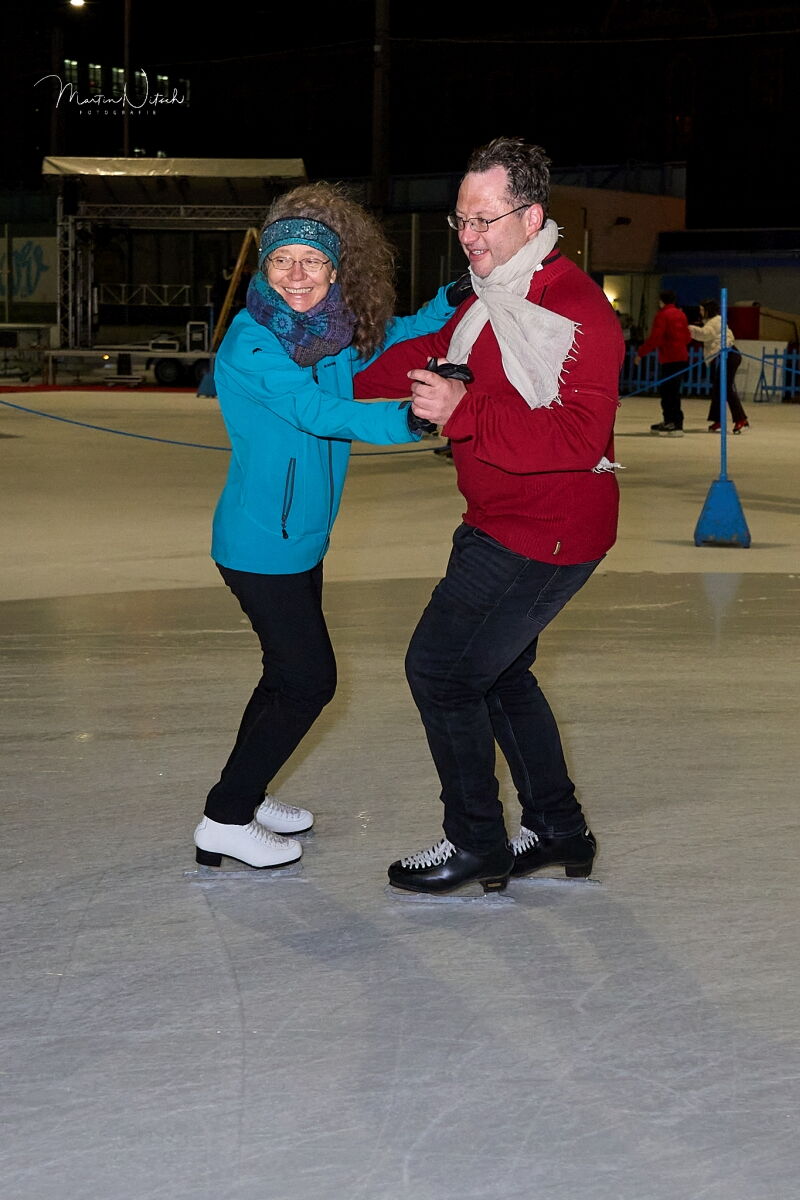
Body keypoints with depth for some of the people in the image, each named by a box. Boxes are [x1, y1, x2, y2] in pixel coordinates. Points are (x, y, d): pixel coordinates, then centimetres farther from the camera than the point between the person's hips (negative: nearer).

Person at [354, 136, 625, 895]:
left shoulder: (578, 311, -23)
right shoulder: (491, 298, 9)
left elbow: (578, 437, -31)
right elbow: (429, 355, 21)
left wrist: (465, 414, -36)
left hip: (545, 538, -10)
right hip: (500, 523, 10)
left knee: (439, 667, -5)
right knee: (497, 672, 20)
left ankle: (477, 845, 9)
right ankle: (559, 831, 33)